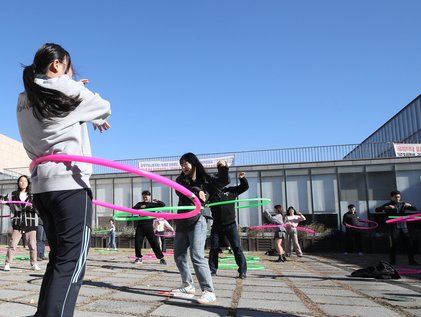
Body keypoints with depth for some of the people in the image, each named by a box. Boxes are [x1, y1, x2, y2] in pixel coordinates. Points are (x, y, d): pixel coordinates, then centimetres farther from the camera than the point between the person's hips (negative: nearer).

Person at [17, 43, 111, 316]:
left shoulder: (24, 101, 16)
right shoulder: (65, 88, -2)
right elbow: (104, 108, 11)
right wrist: (99, 120, 33)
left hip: (41, 186, 8)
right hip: (70, 184, -8)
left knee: (59, 258, 16)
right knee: (72, 263, -7)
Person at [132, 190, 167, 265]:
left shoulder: (153, 204, 7)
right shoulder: (140, 204, 13)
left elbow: (163, 205, -2)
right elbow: (133, 208, -3)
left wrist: (157, 201, -19)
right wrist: (140, 207, -19)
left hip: (149, 225, -2)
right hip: (140, 225, 3)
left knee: (154, 242, -4)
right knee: (137, 241, -1)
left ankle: (161, 258, 1)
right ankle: (139, 257, 16)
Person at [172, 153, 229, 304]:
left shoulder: (204, 179, 1)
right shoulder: (181, 180, 6)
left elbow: (223, 182, 3)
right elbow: (180, 190, -16)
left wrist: (223, 168, -14)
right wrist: (196, 191, -33)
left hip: (197, 222, -5)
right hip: (182, 223, 6)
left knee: (197, 255, -19)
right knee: (178, 255, 12)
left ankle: (209, 291, -17)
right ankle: (188, 286, 26)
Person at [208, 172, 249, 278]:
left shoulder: (230, 191, 3)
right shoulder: (212, 194, 3)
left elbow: (245, 187, 11)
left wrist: (242, 178, -8)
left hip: (230, 225, -1)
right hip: (217, 225, 2)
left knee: (237, 247, -4)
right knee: (214, 248, 7)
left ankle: (243, 270, 1)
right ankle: (212, 269, 20)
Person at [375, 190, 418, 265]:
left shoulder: (403, 204, 11)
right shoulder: (388, 205, 1)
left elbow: (415, 209, 8)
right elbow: (377, 210, -10)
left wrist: (409, 206, -14)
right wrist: (386, 207, -26)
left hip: (404, 227, 3)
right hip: (393, 228, -3)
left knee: (410, 245, 5)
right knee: (393, 246, 0)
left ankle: (411, 261, 18)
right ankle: (392, 262, 11)